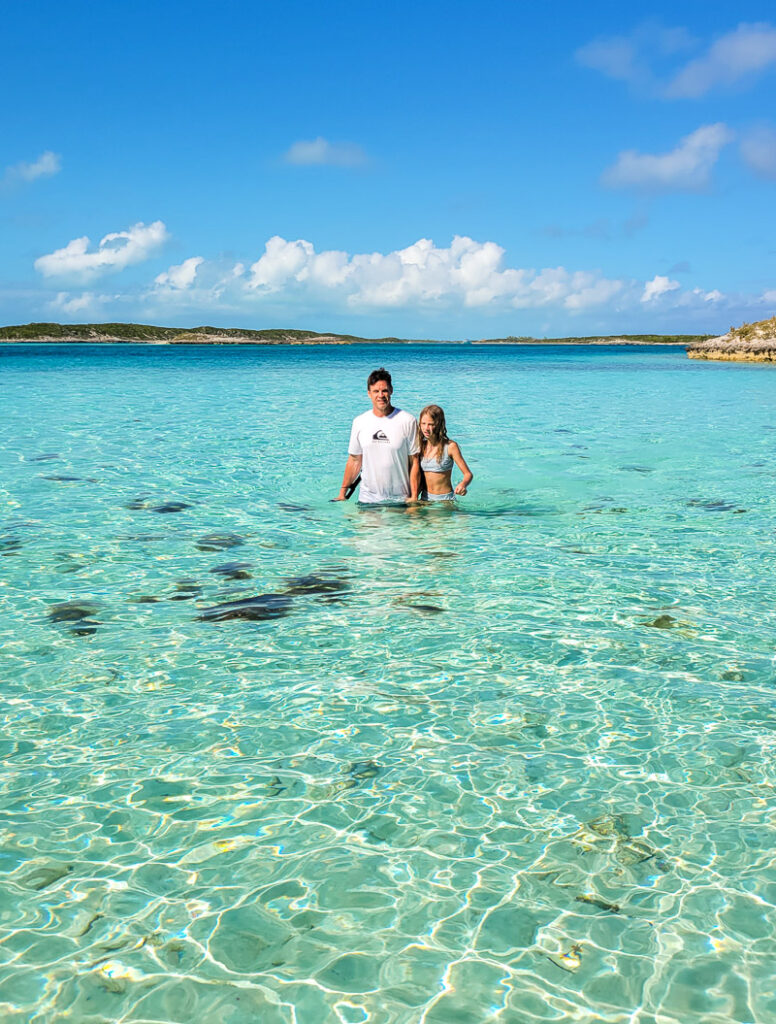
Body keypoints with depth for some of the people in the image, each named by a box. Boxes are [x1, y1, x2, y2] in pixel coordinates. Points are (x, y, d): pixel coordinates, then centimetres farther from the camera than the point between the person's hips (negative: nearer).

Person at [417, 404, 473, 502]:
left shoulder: (450, 446, -9)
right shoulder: (421, 446, 5)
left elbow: (468, 474, -8)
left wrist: (463, 484, -29)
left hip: (445, 499, -3)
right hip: (425, 498, 3)